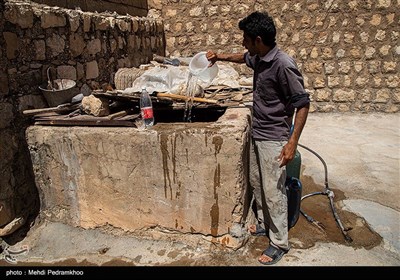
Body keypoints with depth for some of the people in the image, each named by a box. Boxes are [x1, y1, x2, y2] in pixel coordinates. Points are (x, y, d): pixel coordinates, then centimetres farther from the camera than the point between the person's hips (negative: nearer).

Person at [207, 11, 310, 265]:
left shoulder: (283, 64, -23)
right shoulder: (259, 58, 3)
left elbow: (303, 103, -21)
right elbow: (244, 58, 29)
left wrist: (293, 142, -25)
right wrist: (220, 57, 21)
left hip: (274, 139, -9)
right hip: (257, 134, 9)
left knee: (273, 191, 1)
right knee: (256, 182, 20)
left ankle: (280, 243, 18)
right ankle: (265, 223, 41)